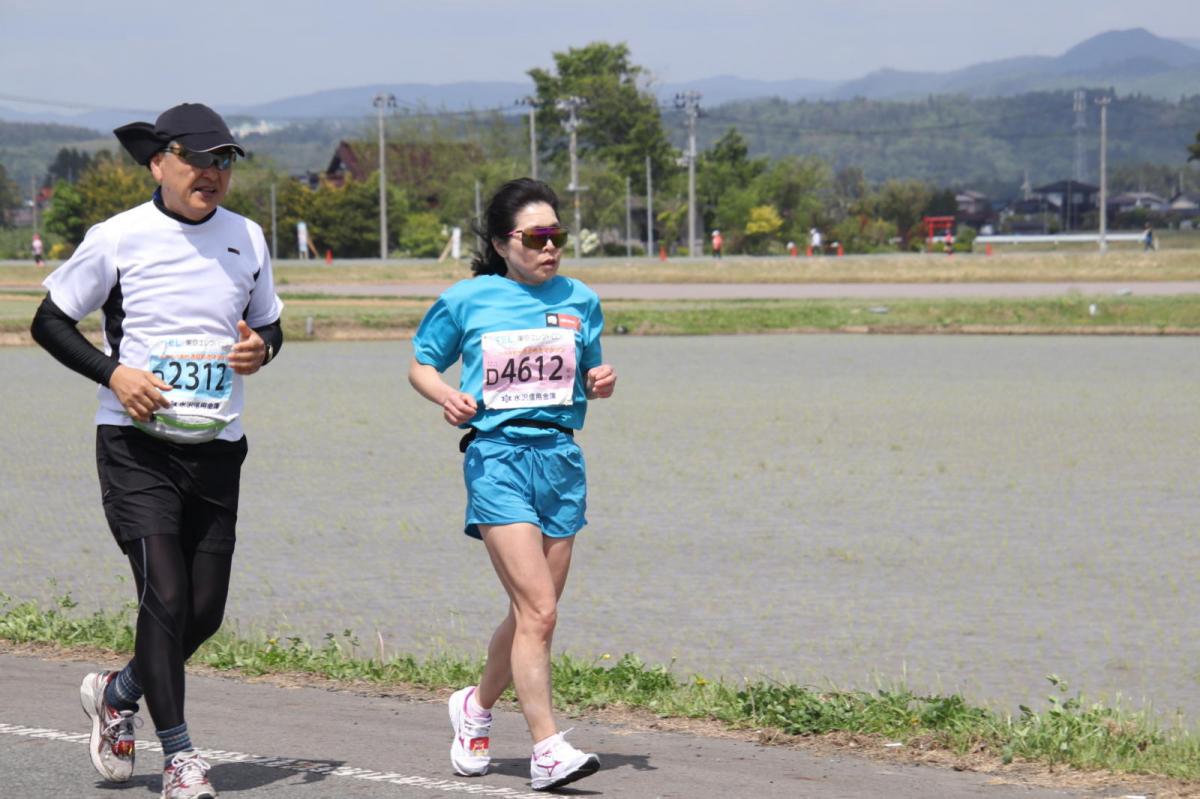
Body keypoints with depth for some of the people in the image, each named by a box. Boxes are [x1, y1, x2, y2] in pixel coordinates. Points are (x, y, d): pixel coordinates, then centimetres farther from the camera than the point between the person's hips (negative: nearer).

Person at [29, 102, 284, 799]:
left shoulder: (247, 239, 7)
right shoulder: (119, 238, -5)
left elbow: (270, 323, 21)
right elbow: (50, 321, 3)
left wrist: (262, 346, -3)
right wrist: (113, 373, -12)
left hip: (216, 450, 4)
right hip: (136, 446, -4)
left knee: (206, 611, 5)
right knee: (165, 595, -13)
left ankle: (118, 694, 33)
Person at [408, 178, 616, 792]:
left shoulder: (579, 302, 10)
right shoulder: (466, 301, 2)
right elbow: (421, 365, 13)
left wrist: (602, 381, -1)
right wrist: (446, 395, -8)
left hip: (561, 458, 4)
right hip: (497, 456, -4)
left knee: (533, 614, 9)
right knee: (538, 609, -15)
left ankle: (477, 706, 34)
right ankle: (547, 749, -13)